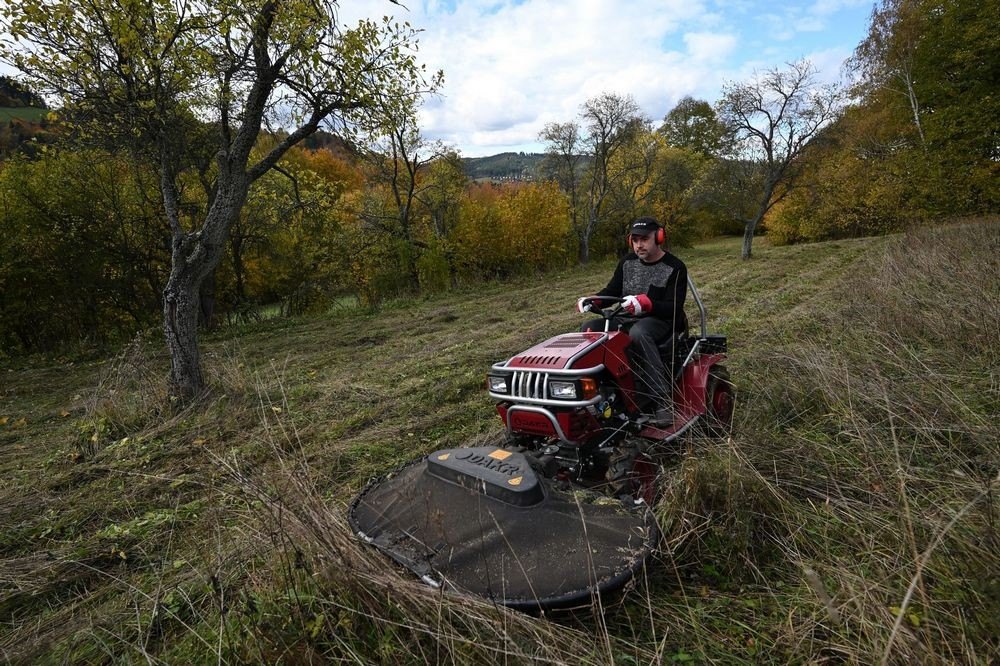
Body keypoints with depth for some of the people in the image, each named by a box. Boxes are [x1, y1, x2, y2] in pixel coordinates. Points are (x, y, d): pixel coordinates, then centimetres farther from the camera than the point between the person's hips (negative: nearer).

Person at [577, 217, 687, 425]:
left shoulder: (674, 268, -7)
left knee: (637, 333, -40)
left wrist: (645, 303, -37)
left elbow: (674, 308, -17)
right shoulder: (627, 262, 10)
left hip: (662, 322, -6)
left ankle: (662, 403, -40)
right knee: (589, 329, -16)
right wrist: (592, 300, -8)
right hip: (628, 320, 6)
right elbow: (612, 291, 14)